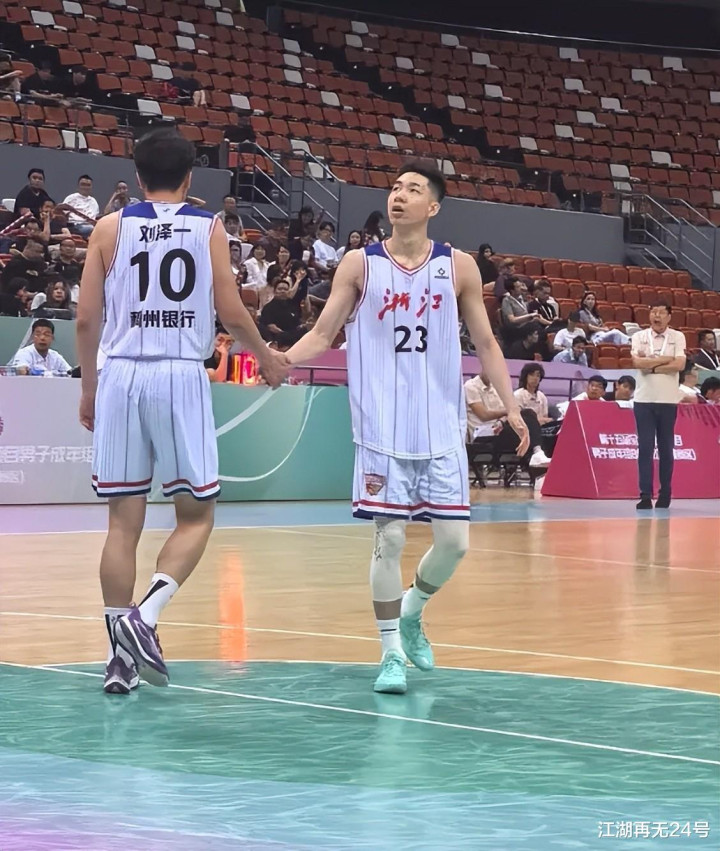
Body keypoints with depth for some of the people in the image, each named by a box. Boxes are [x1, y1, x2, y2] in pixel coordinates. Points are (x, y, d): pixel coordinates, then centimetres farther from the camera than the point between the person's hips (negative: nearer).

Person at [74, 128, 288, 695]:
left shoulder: (111, 227, 8)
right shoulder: (208, 228, 5)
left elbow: (87, 318, 5)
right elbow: (232, 313, 0)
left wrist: (88, 389, 16)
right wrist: (267, 358, 18)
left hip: (120, 375, 2)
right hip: (181, 376, -2)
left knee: (124, 521, 7)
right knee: (197, 515, 10)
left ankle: (121, 657, 5)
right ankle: (145, 616, -13)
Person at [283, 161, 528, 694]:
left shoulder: (458, 267, 4)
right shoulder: (360, 264, 1)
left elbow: (485, 343, 10)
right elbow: (322, 335, 3)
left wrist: (511, 405, 2)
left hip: (442, 427, 2)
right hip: (382, 427, -2)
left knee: (453, 540, 0)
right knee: (389, 537, -4)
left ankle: (411, 614, 29)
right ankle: (392, 653, 9)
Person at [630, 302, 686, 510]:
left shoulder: (677, 337, 3)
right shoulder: (639, 337, 4)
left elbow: (680, 365, -11)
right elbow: (637, 362, -11)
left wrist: (651, 366, -11)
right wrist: (666, 360, -8)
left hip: (668, 400, 0)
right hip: (644, 399, 0)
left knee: (666, 448, 5)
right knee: (645, 447, -3)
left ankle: (665, 494, 13)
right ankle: (645, 495, -2)